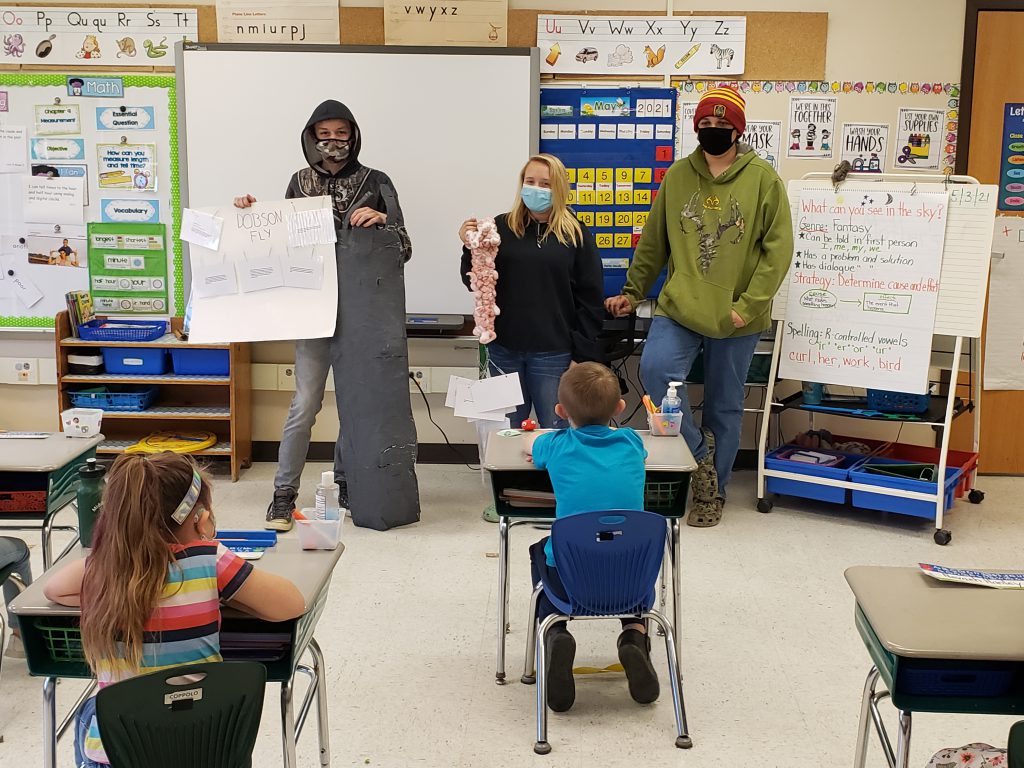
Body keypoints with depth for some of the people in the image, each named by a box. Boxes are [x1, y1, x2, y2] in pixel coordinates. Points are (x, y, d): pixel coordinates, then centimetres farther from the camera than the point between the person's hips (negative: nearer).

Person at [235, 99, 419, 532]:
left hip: (363, 310, 0)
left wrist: (382, 222, -18)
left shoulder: (375, 183, 0)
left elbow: (403, 250, 0)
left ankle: (345, 484, 25)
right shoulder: (300, 183, 6)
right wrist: (252, 213, 2)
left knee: (355, 400, 9)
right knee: (305, 404, -2)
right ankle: (284, 493, 8)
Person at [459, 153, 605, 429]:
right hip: (504, 349, 2)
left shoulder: (576, 234, 0)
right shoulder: (502, 227, 4)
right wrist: (470, 249, -11)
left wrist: (582, 355, -4)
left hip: (553, 353, -2)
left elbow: (591, 299, 0)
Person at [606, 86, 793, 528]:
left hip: (735, 318, -2)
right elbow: (653, 242, 14)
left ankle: (712, 492, 27)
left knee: (724, 405, 8)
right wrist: (633, 292, 15)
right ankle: (698, 450, 0)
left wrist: (749, 305, -14)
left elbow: (778, 249, -6)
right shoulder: (678, 176, 5)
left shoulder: (763, 179, -4)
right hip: (679, 308, 2)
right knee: (655, 367, -23)